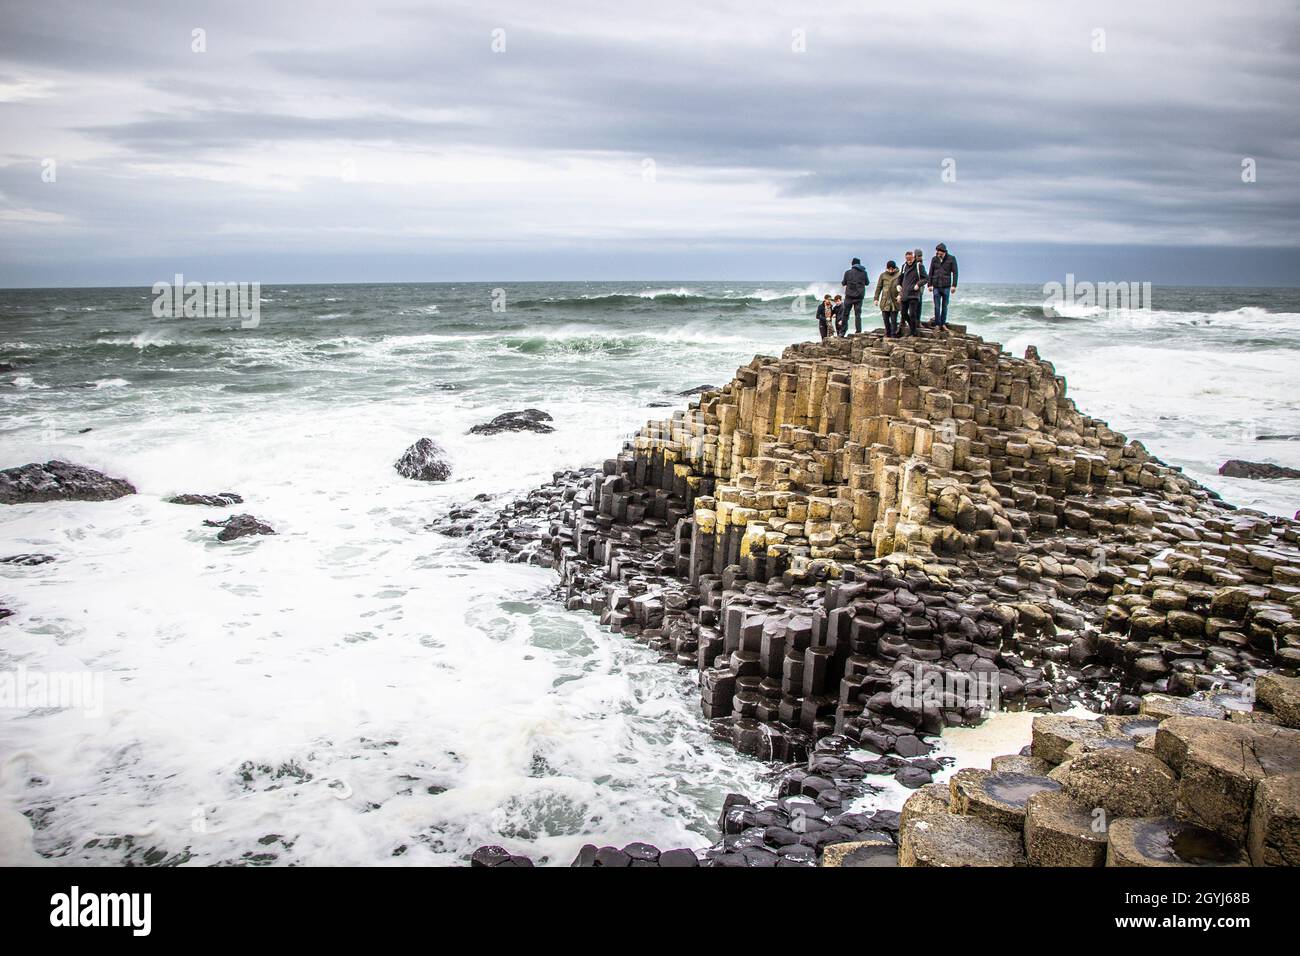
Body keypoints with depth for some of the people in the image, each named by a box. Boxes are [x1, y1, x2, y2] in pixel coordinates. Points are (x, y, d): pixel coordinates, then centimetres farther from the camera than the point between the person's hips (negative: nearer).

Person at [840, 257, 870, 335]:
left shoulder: (848, 273, -6)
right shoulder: (864, 272, 1)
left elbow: (843, 283, 2)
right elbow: (867, 282, 13)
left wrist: (842, 282, 24)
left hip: (849, 296, -2)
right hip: (859, 296, 2)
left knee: (845, 314, 6)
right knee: (858, 313, 5)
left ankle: (843, 332, 5)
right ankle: (858, 331, -2)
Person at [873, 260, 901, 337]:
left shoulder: (899, 275, -1)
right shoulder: (883, 275, 6)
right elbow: (879, 287, 10)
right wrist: (876, 298, 4)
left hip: (894, 301, -3)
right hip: (885, 301, 3)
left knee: (894, 320, -3)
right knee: (886, 319, 6)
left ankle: (893, 335, 3)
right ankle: (887, 334, 19)